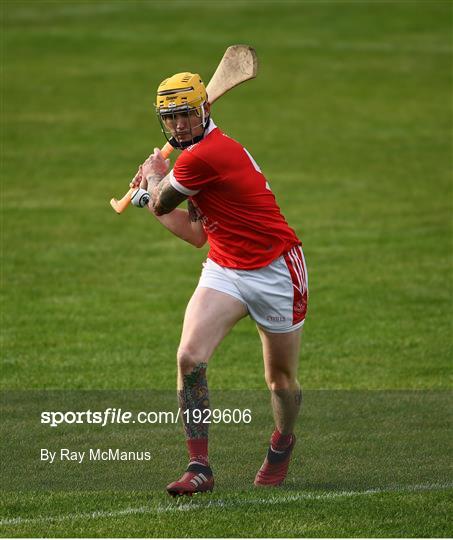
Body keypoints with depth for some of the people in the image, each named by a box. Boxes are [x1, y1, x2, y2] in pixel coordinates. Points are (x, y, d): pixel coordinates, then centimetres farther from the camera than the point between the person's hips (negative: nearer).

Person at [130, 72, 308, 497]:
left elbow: (160, 202, -5)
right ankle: (199, 467, -14)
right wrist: (149, 195, 17)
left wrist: (155, 175, 16)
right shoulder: (211, 151, 9)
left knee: (281, 380, 9)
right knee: (189, 358, -15)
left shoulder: (201, 157, -21)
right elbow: (196, 233, 16)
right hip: (224, 269, 8)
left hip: (276, 271, -8)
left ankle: (283, 441, 41)